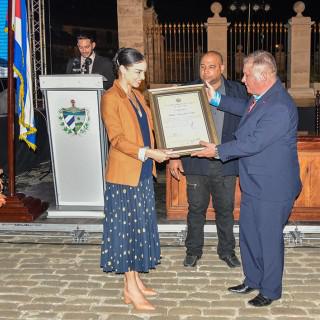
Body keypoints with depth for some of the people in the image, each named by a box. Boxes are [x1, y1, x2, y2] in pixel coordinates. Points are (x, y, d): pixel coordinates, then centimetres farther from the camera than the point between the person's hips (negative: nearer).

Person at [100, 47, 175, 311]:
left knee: (140, 225, 13)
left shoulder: (138, 96, 12)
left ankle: (135, 279, 26)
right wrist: (148, 152, -27)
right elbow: (117, 139, -19)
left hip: (143, 172, 8)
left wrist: (163, 150, 6)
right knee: (126, 226, 0)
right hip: (124, 173, -8)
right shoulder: (111, 99, -12)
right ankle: (131, 289, 10)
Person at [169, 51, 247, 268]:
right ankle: (194, 250, 28)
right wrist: (174, 156, -2)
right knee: (196, 209, 11)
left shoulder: (237, 91, 1)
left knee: (225, 209, 12)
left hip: (226, 162, 0)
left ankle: (227, 250, 30)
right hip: (196, 162, 0)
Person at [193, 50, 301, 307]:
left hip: (272, 188, -9)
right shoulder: (261, 97, 4)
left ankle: (270, 290, 27)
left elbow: (254, 143, -26)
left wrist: (218, 150, -16)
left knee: (270, 239, 8)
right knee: (248, 235, 20)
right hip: (253, 184, 9)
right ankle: (253, 280, 39)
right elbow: (246, 108, 26)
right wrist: (217, 99, 19)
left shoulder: (279, 107, -26)